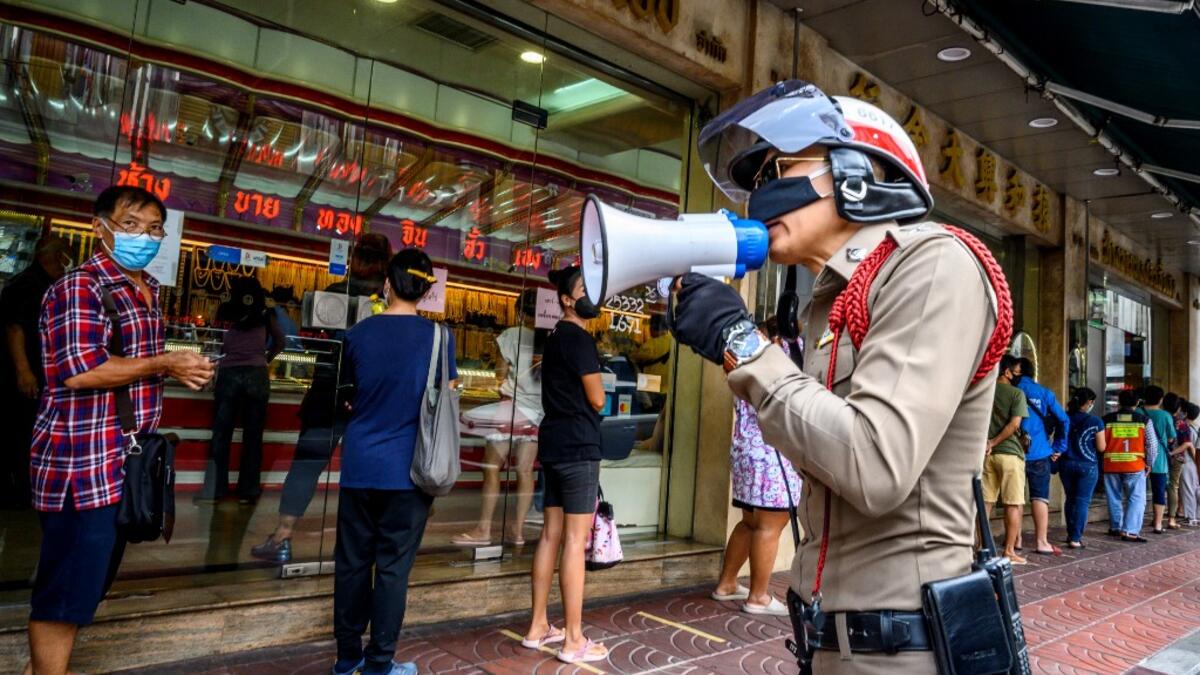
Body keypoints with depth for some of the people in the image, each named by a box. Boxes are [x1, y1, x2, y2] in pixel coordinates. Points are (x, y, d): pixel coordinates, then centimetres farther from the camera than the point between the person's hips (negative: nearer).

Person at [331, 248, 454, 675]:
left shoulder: (359, 333, 2)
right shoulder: (437, 336, -7)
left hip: (359, 464, 3)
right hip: (406, 467, -3)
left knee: (352, 562, 13)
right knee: (393, 566, 6)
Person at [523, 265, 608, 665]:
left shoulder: (556, 338, 17)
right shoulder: (579, 339, -12)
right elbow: (597, 400, -9)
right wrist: (597, 387, 10)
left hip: (554, 444, 10)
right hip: (578, 446, -10)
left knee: (551, 535, 12)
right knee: (575, 541, -6)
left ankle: (538, 627, 20)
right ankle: (574, 640, 1)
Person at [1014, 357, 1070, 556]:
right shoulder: (1044, 394, 5)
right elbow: (1063, 420, 2)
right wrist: (1058, 448, 6)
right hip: (1039, 454, 0)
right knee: (1040, 497, 3)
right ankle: (1041, 541, 1)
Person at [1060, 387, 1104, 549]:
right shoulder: (1095, 421, -9)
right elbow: (1101, 448, -6)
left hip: (1066, 464, 4)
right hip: (1087, 465, -4)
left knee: (1070, 499, 16)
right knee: (1082, 501, 0)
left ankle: (1071, 534, 23)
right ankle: (1075, 538, -4)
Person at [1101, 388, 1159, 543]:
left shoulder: (1107, 419, 1)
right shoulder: (1144, 420, -1)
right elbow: (1152, 445, 2)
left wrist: (1102, 460, 16)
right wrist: (1149, 463, 14)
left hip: (1111, 465, 2)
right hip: (1135, 466, -2)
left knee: (1115, 498, 15)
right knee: (1136, 498, 3)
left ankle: (1115, 527, 27)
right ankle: (1130, 531, -6)